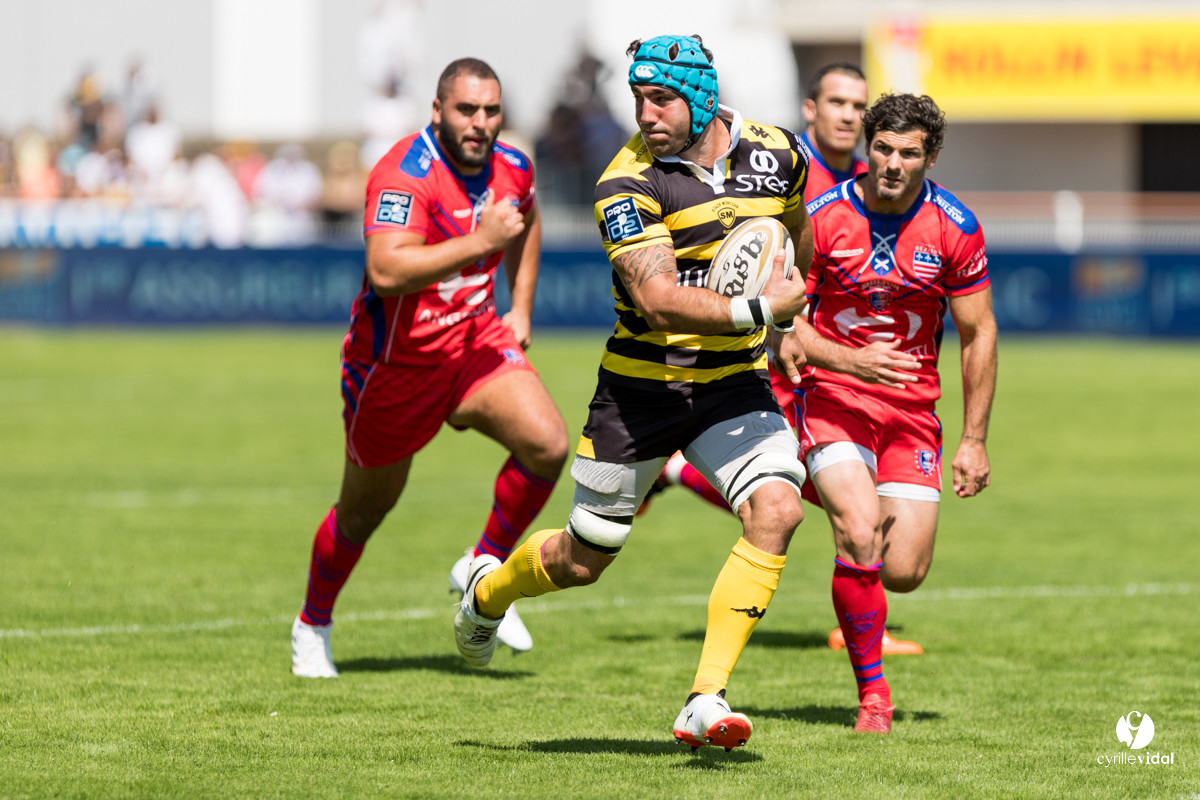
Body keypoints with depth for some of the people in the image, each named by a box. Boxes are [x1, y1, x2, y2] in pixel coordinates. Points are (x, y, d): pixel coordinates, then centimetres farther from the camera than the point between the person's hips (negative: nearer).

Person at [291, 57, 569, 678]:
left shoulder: (512, 168, -2)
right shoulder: (405, 175, -25)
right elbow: (386, 270, -39)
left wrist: (521, 308, 15)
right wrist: (479, 241, -40)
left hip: (476, 341, 5)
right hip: (395, 361, -5)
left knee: (547, 444, -19)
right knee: (365, 509, 12)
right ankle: (312, 626, 37)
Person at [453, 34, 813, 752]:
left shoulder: (776, 152, -4)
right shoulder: (627, 184, -20)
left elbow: (798, 231, 20)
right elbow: (656, 297, -30)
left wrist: (791, 316, 26)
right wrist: (758, 308, -32)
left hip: (734, 381, 3)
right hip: (642, 388, -3)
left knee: (776, 511, -22)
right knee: (583, 559, 8)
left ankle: (706, 702, -20)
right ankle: (487, 591, 44)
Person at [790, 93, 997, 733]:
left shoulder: (955, 228, -5)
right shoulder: (821, 217, -10)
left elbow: (979, 333, 2)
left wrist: (974, 441, 1)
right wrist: (849, 361, -24)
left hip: (912, 406, 2)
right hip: (831, 394, -2)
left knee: (904, 572, -6)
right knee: (860, 536, -25)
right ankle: (872, 694, -9)